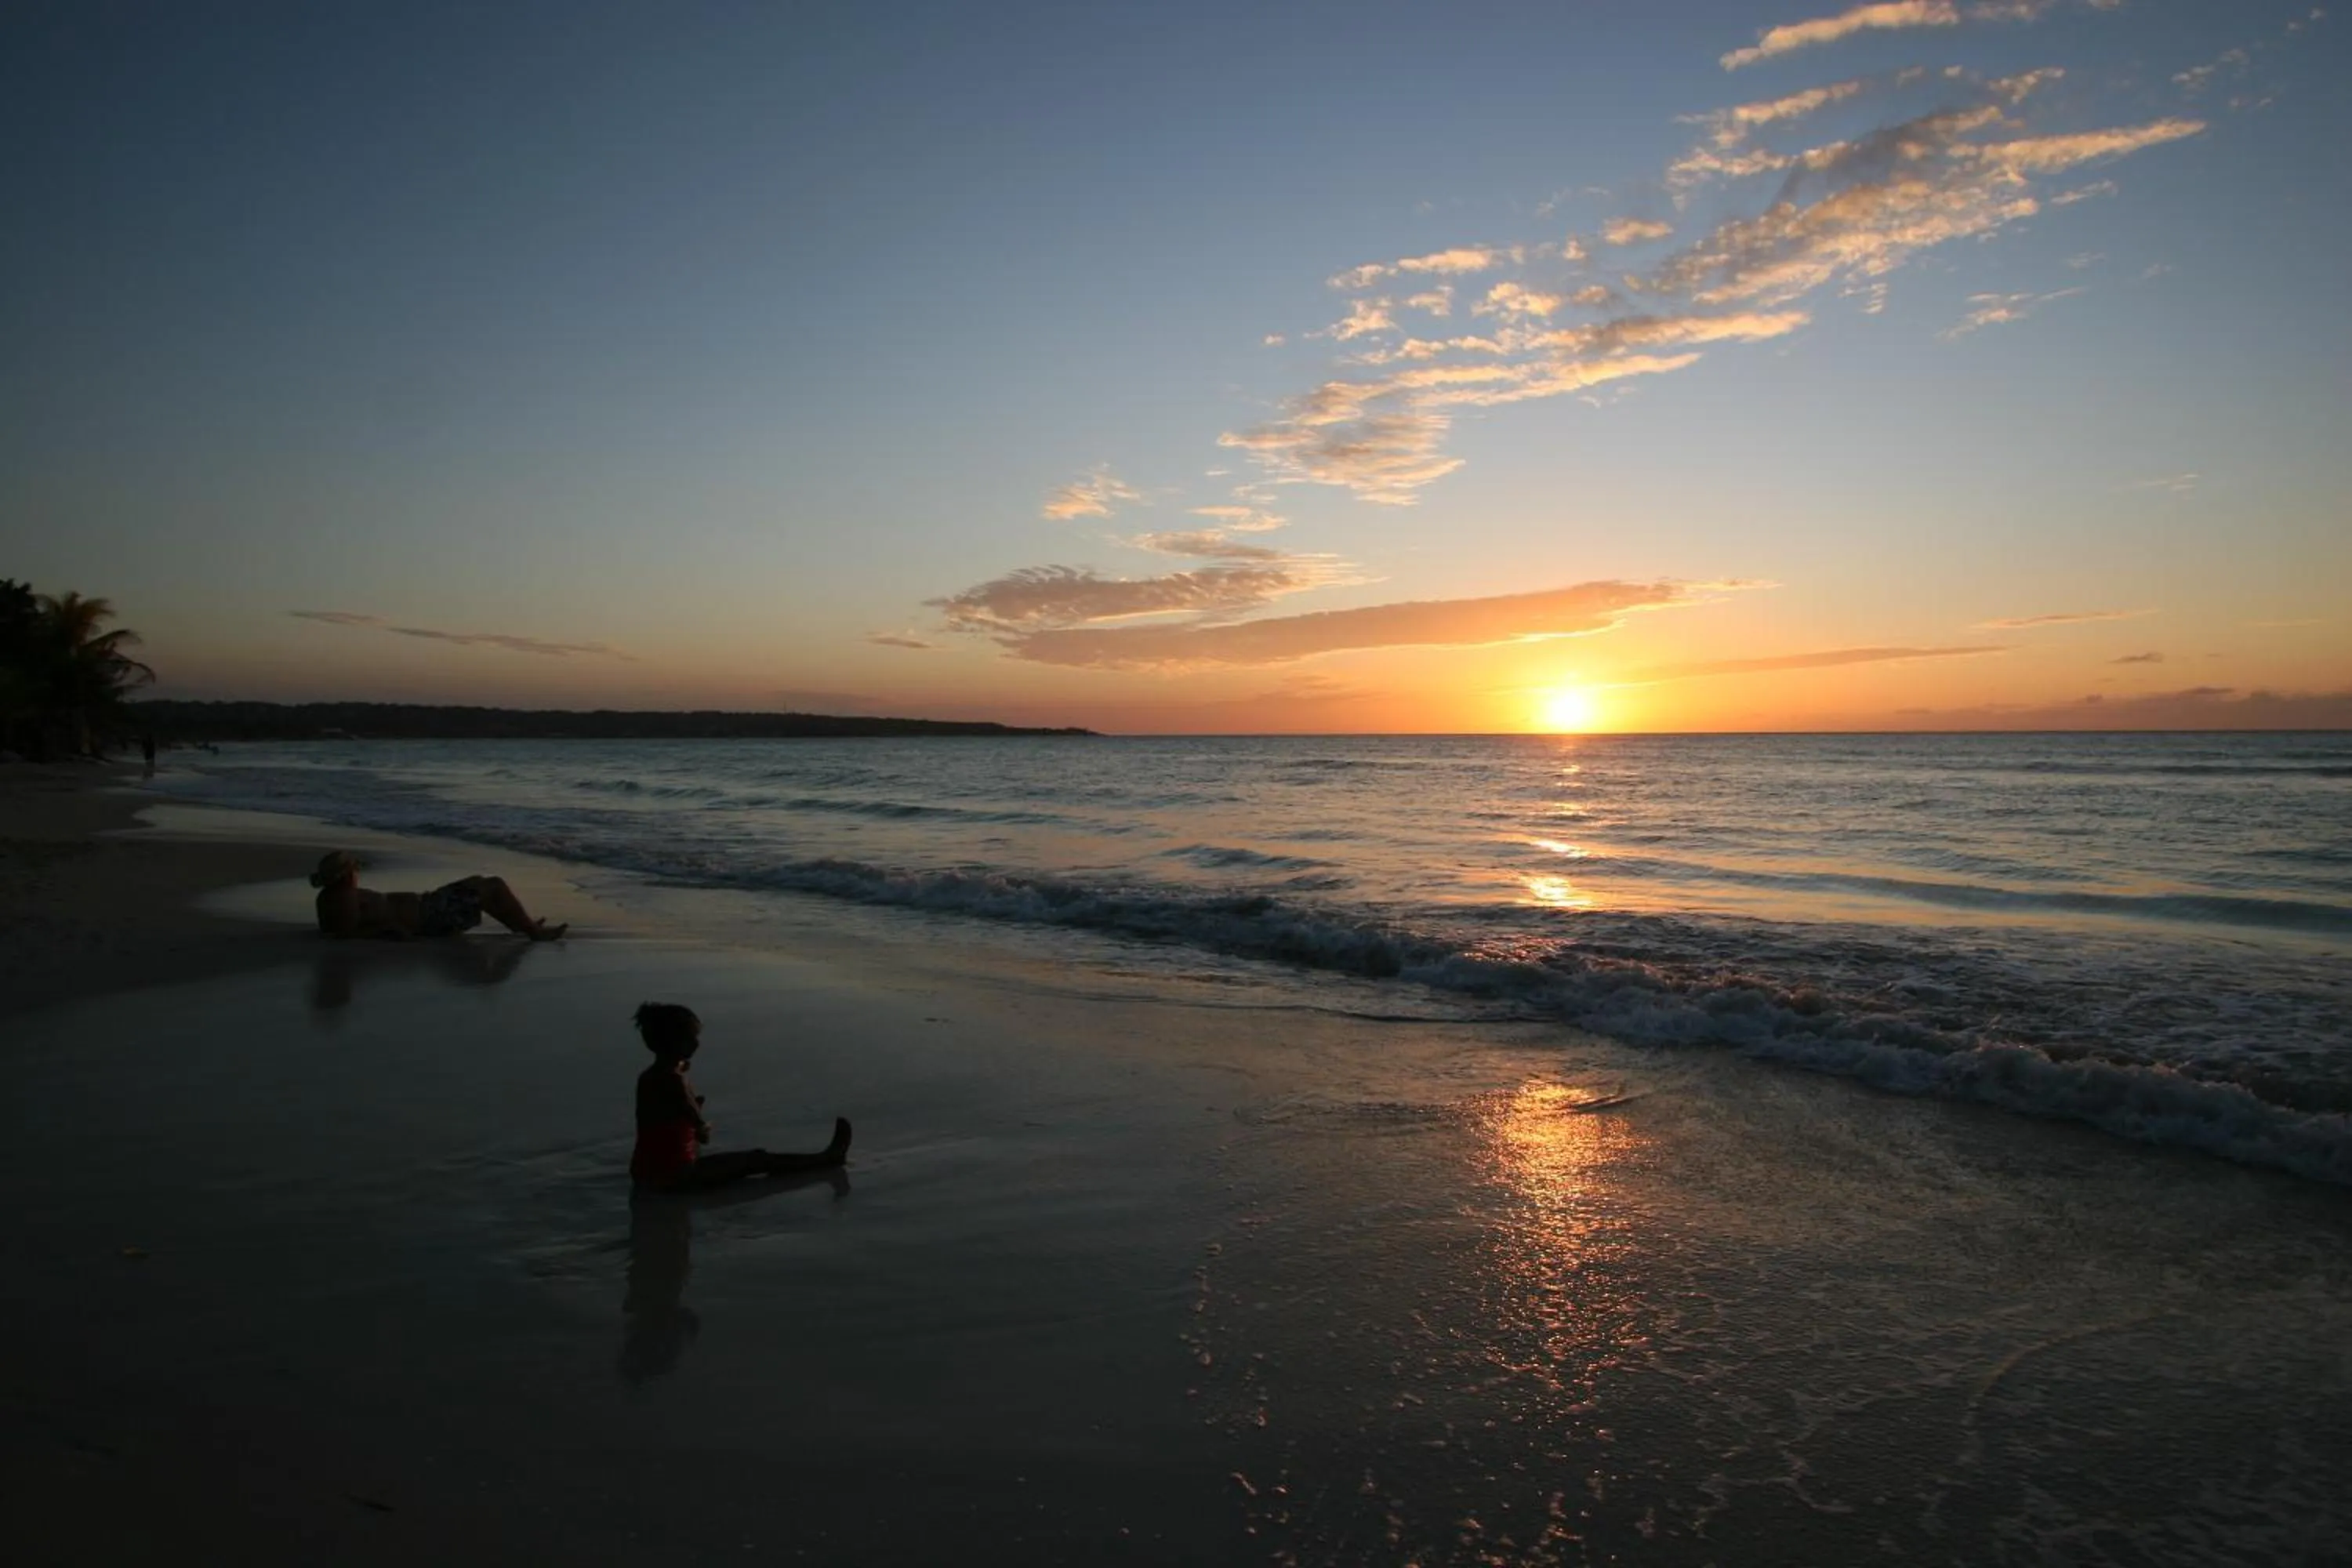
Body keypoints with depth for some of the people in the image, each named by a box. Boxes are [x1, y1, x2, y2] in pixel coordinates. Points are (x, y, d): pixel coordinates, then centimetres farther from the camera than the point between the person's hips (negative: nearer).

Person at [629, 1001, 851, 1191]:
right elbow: (703, 1135, -11)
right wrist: (704, 1128, 10)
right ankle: (826, 1158, 16)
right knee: (757, 1159, 4)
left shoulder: (648, 1077, 7)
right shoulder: (673, 1080, -20)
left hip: (646, 1173, 8)